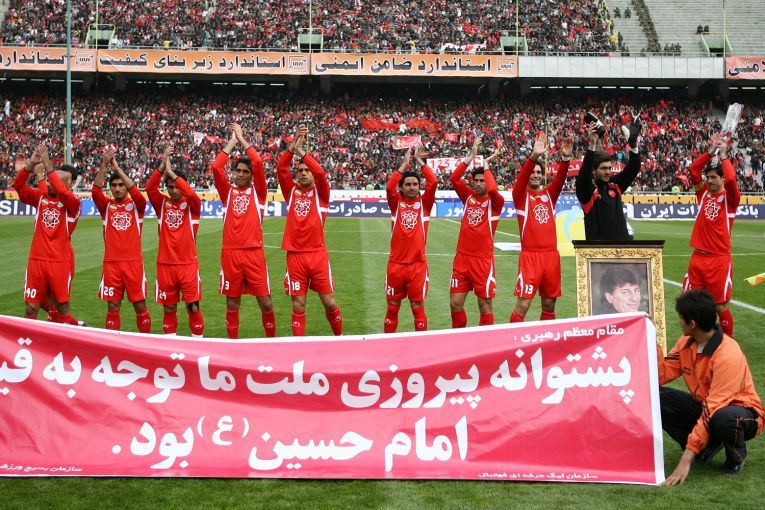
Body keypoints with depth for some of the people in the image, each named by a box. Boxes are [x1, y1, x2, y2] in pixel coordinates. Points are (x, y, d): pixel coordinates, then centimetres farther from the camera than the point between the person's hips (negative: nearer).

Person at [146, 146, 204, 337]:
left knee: (193, 306, -2)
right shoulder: (162, 204, 6)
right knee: (169, 308, 8)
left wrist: (171, 172, -22)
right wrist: (162, 166, -21)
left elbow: (192, 194, -22)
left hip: (188, 264, -2)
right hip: (165, 264, 2)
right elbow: (150, 188, -11)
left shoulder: (191, 205, 0)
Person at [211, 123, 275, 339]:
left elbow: (258, 163, -6)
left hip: (254, 253, -1)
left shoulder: (258, 192, 8)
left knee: (265, 303, -1)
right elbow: (215, 167, -2)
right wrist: (232, 142, 4)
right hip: (230, 253, 1)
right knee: (232, 304, 7)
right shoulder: (228, 192, 11)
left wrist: (242, 139, 3)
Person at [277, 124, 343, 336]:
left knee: (329, 302, 1)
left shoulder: (320, 193, 6)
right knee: (298, 305, 3)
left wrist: (301, 151, -15)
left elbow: (320, 172, -13)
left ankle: (339, 337, 22)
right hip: (295, 254, 1)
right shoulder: (291, 192, 11)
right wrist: (293, 145, -11)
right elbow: (281, 168, -2)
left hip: (318, 254, -1)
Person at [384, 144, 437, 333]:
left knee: (418, 306, 3)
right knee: (392, 306, 8)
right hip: (396, 263, 0)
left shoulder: (424, 203, 5)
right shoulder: (396, 203, 5)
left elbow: (433, 183, -9)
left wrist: (419, 160, -4)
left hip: (418, 264, 0)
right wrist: (405, 163, -9)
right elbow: (389, 186, -14)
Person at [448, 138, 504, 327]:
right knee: (455, 304, 5)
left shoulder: (495, 202, -3)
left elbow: (493, 189, -25)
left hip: (483, 260, -4)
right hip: (462, 257, 4)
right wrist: (470, 157, -6)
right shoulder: (468, 196, 9)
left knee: (485, 305, 1)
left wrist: (486, 164, -11)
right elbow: (454, 178, -2)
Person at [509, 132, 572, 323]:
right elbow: (521, 178, -17)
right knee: (523, 305, -8)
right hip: (530, 255, -5)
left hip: (551, 255, 5)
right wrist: (534, 156, -34)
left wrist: (565, 158, -25)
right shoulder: (521, 195, 2)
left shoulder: (549, 194, 12)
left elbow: (560, 178, -5)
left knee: (549, 305, 10)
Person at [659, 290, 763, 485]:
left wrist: (686, 459, -33)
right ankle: (706, 446, -2)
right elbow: (661, 376, -8)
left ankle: (736, 453, -7)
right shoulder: (686, 343, -6)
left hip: (740, 411, -7)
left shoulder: (728, 355, -29)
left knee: (723, 418, -43)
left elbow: (712, 410, -32)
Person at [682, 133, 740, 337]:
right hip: (698, 257, 5)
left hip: (719, 259, -5)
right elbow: (693, 170, 0)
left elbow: (731, 179, -23)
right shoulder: (703, 193, 10)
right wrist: (710, 152, -5)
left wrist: (723, 155, -11)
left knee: (720, 306, 0)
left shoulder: (730, 198, -3)